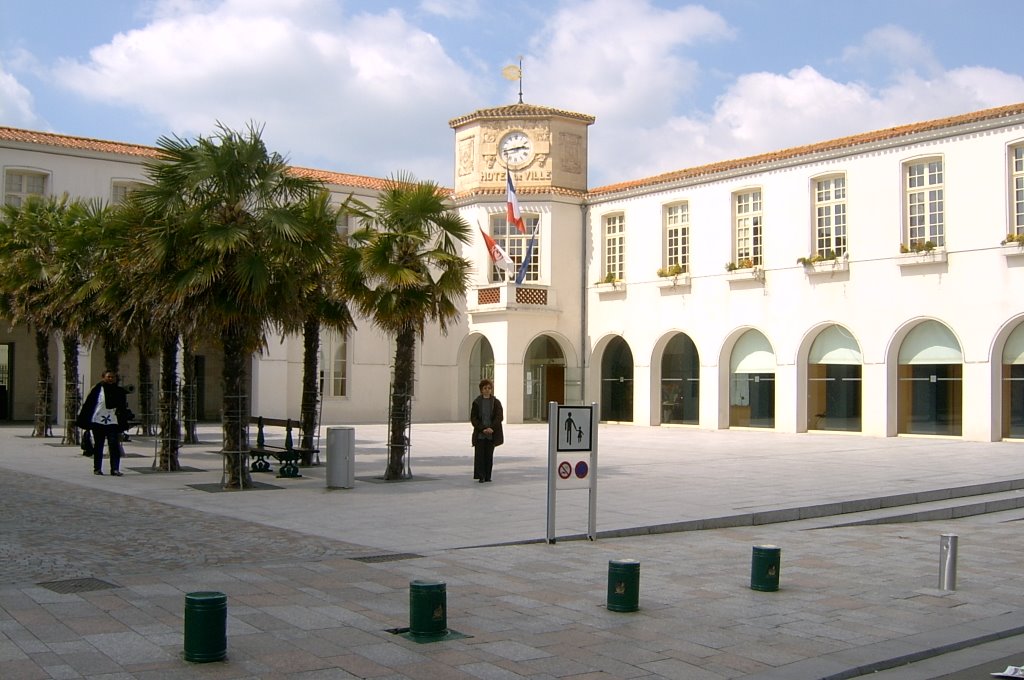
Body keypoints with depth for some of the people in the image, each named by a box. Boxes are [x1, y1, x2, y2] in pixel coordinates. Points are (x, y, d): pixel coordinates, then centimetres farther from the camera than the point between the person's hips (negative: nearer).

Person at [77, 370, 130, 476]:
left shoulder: (120, 391, 9)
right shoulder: (97, 390, 2)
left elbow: (124, 408, 12)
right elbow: (87, 404, 4)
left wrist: (123, 423, 7)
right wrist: (81, 420, 1)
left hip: (113, 423, 1)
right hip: (98, 421, 0)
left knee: (115, 446, -8)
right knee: (98, 446, 8)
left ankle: (115, 469, -7)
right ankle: (97, 468, 17)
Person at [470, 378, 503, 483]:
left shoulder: (496, 402, 4)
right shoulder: (477, 402, 3)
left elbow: (500, 417, -3)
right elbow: (473, 418, -1)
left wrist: (491, 428, -16)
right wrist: (482, 429, -14)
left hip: (491, 434, 1)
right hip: (479, 434, -1)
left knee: (489, 455, 4)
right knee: (479, 454, -4)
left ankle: (487, 476, 12)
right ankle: (480, 476, 1)